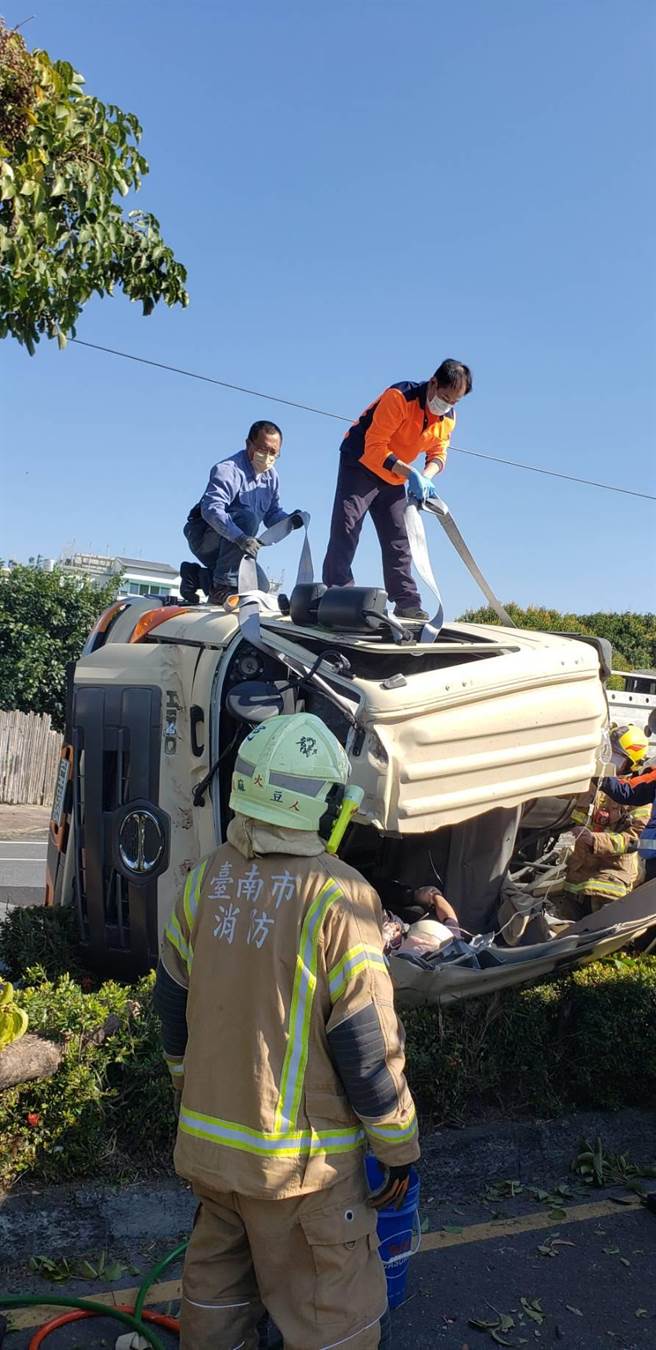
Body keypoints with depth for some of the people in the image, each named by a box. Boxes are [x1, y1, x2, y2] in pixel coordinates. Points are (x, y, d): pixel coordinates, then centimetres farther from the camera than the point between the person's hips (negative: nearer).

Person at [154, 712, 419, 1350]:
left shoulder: (208, 878, -3)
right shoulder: (338, 896, -22)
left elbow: (173, 1002, 7)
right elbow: (367, 1040, -18)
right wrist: (398, 1147, -4)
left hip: (205, 1140, 6)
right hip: (296, 1155, -6)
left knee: (216, 1286, 27)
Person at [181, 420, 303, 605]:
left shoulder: (271, 475, 7)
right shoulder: (228, 469, -20)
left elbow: (273, 513, 8)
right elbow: (211, 509, -34)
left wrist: (290, 520, -16)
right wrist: (240, 538, -47)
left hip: (234, 541, 8)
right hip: (204, 536, -8)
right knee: (246, 516, -34)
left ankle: (197, 576, 12)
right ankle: (223, 587, -31)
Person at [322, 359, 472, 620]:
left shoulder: (448, 417, -4)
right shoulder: (399, 397, -26)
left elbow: (438, 454, 2)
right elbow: (374, 447, -29)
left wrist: (426, 477, -21)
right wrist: (410, 473, -34)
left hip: (395, 478, 7)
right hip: (361, 464, -6)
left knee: (399, 540, 5)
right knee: (345, 529, -13)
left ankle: (406, 602, 6)